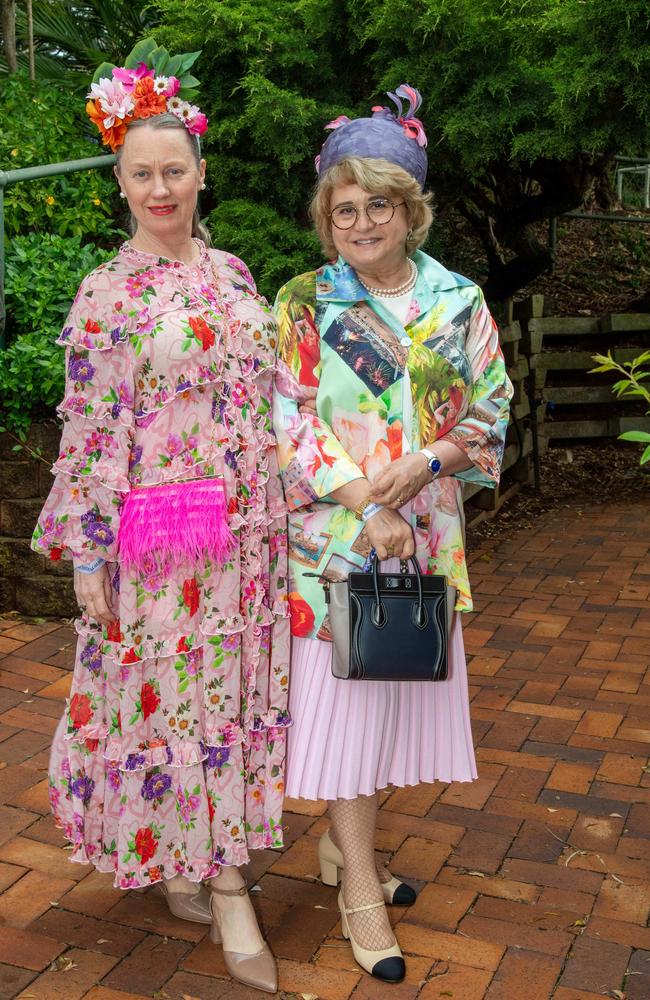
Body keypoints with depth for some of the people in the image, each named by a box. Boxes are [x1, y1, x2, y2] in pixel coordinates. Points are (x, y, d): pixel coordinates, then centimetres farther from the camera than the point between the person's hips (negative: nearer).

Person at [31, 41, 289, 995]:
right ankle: (223, 883, 19)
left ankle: (204, 860, 33)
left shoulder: (233, 271, 10)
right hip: (158, 536, -5)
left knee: (235, 691, 13)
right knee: (174, 694, 3)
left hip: (247, 531, 5)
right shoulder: (107, 294, -5)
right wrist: (88, 557, -10)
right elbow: (88, 431, -7)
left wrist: (281, 516, 14)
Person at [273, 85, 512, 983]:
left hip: (425, 533, 3)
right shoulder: (304, 303, -2)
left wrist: (428, 461, -15)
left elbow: (491, 409, 3)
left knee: (390, 690, 12)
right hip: (333, 534, -3)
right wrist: (367, 507, -17)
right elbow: (289, 421, -7)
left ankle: (343, 842, 34)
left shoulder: (459, 301, 4)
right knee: (339, 691, 1)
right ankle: (359, 884, 16)